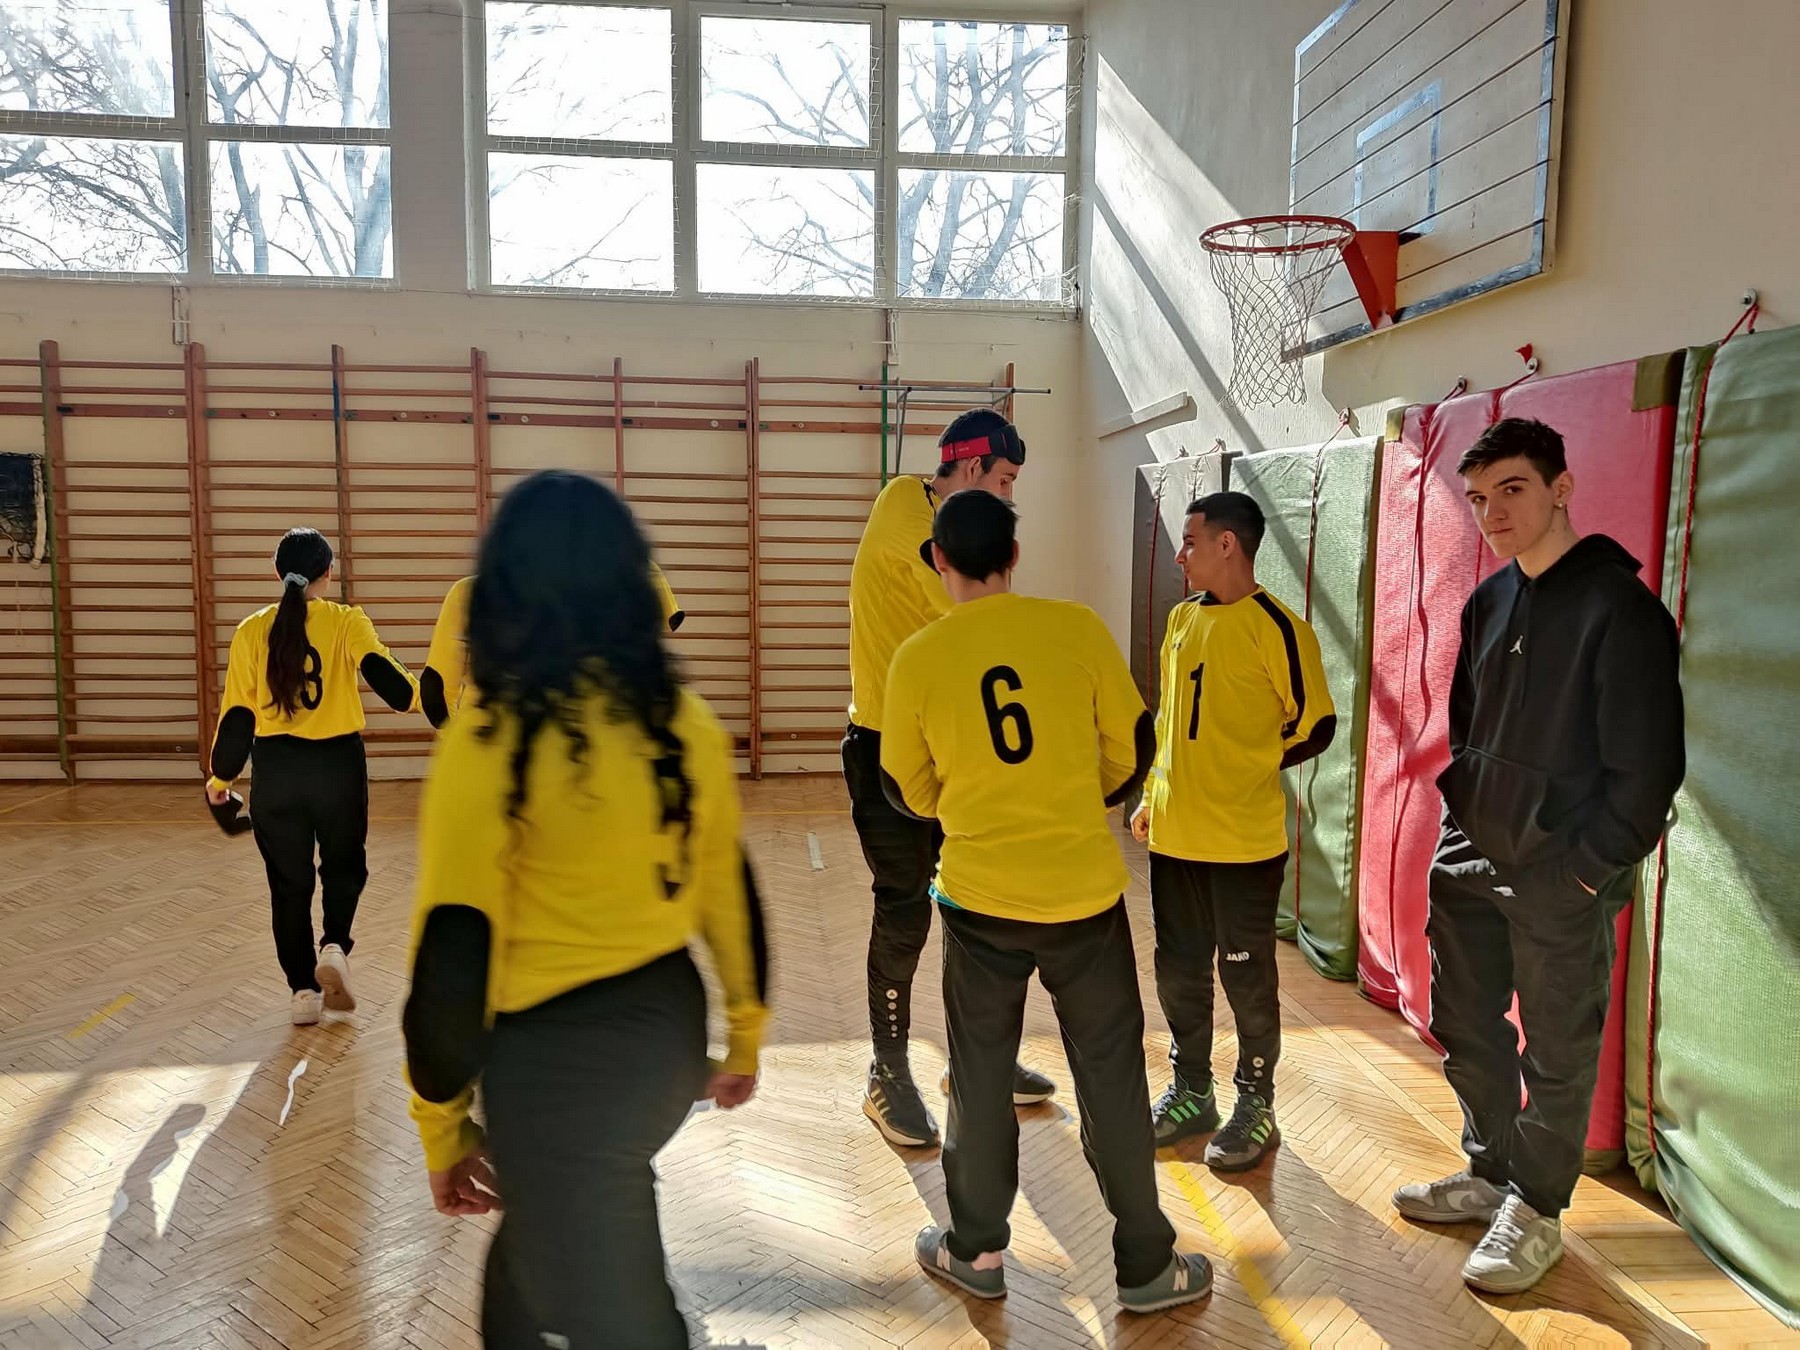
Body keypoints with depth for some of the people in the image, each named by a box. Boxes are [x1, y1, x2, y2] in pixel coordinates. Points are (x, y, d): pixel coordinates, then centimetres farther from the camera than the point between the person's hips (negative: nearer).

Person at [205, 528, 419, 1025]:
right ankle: (334, 947, -3)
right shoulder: (346, 622, -4)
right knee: (344, 867, 20)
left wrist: (220, 779, 14)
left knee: (289, 882, 14)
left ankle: (303, 989, 17)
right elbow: (380, 672, -20)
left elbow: (236, 715, 3)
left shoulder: (252, 632, 2)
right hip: (337, 765, -1)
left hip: (276, 770, 2)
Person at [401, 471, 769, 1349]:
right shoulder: (686, 724, -3)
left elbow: (452, 963, -17)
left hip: (558, 1060, -6)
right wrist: (745, 1035, 20)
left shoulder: (490, 741, -19)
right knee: (544, 1236, 31)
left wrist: (441, 1126, -2)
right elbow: (731, 892, 6)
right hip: (669, 1029, 6)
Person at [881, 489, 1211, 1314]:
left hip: (980, 895, 0)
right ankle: (1147, 1263, 26)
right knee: (1111, 1075, 13)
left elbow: (909, 792, 6)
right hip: (1085, 890, 0)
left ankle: (976, 1250, 32)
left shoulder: (916, 659, -6)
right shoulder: (1078, 628, -7)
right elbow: (1132, 751, 3)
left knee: (980, 1075, 18)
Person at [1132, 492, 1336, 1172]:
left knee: (1246, 975, 7)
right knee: (1179, 969, 16)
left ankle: (1255, 1106, 24)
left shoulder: (1275, 626, -13)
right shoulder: (1182, 618, 9)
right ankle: (1191, 1092, 33)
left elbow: (1315, 726, -9)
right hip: (1173, 834, 7)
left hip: (1243, 841, -7)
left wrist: (1244, 771, -4)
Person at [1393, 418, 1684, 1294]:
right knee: (1466, 1027, 18)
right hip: (1469, 859, 7)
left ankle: (1536, 1211, 27)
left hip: (1560, 874, -7)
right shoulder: (1488, 602, 7)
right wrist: (1463, 818, 10)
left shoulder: (1618, 606, -15)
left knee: (1557, 1052, 8)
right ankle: (1490, 1172, 37)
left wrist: (1589, 867, -14)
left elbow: (1649, 767, -16)